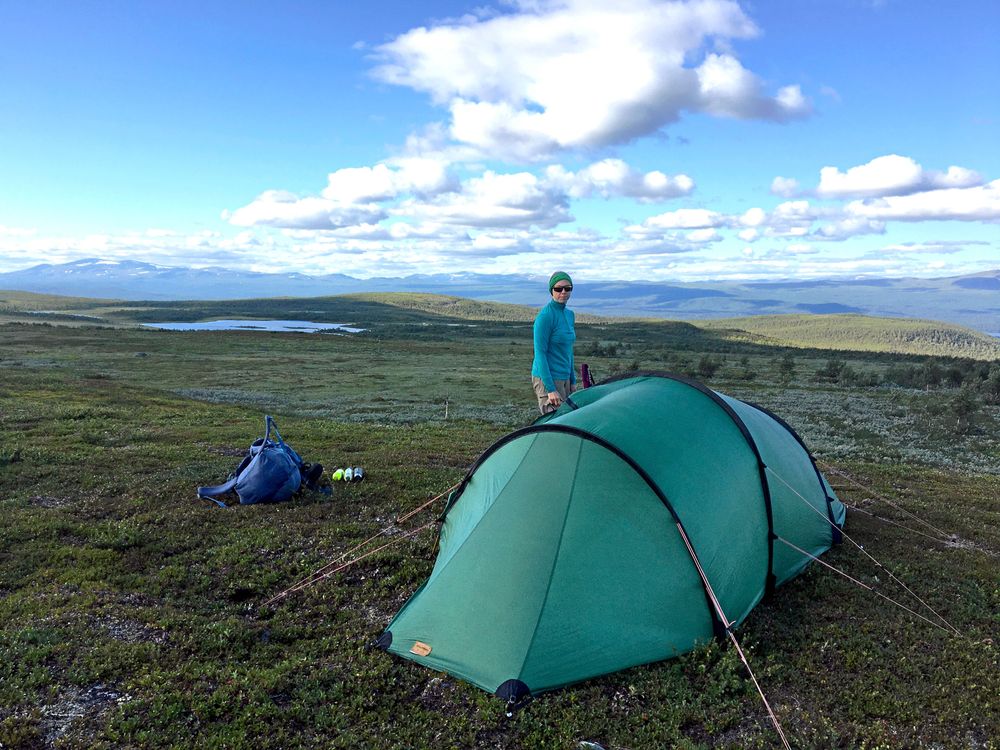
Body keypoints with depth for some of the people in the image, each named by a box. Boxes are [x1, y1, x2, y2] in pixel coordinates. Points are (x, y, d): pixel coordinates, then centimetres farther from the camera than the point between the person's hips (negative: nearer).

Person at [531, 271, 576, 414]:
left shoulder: (570, 314, 10)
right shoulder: (545, 316, -15)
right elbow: (540, 353, -18)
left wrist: (572, 381, 17)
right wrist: (550, 389, -21)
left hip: (564, 378, 8)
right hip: (548, 379, -8)